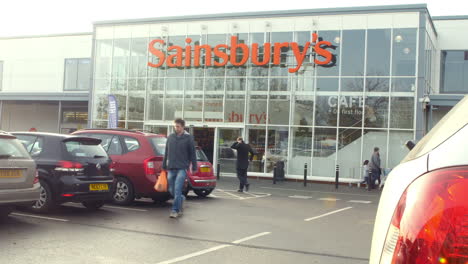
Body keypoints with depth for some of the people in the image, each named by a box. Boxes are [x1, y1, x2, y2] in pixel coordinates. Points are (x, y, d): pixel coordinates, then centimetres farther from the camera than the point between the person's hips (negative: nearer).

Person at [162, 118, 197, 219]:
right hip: (171, 169, 4)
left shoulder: (188, 138, 0)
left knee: (177, 190, -13)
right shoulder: (170, 137, 10)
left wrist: (194, 167, 1)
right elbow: (166, 153, 16)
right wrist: (164, 166, 15)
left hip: (182, 168, -4)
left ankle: (175, 210, -5)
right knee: (172, 190, 9)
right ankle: (181, 199, 36)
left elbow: (192, 154, 3)